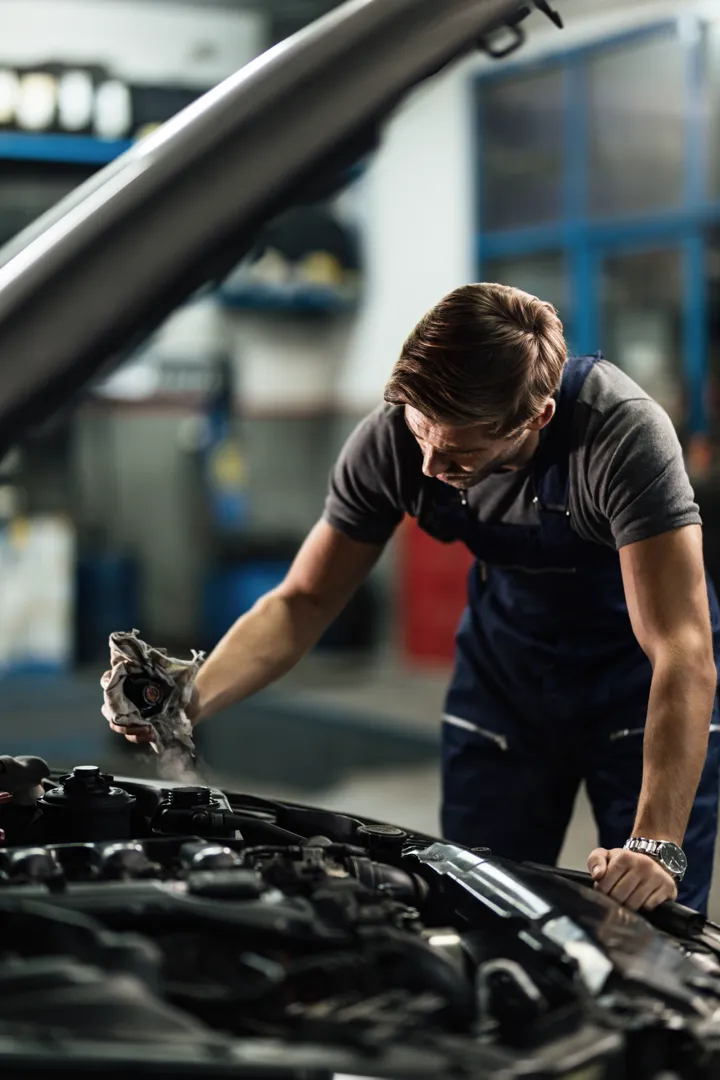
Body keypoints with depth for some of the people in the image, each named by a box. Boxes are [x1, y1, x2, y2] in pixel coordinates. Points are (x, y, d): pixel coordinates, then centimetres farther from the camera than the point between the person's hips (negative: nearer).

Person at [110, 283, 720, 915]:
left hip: (634, 671, -3)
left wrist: (657, 842, -47)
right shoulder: (394, 437, -22)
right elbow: (304, 601, -12)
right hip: (507, 662, 3)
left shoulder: (622, 431, -34)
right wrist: (191, 698, -29)